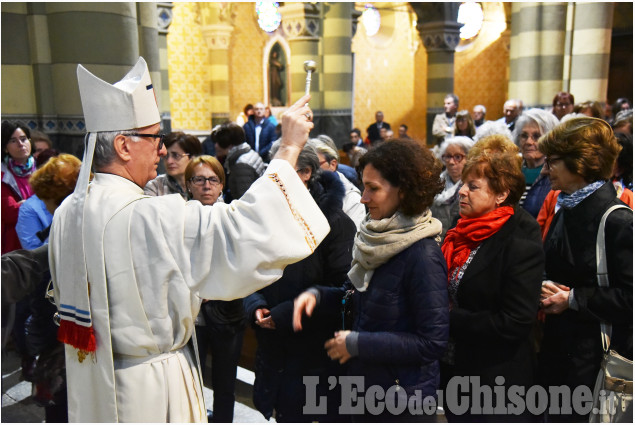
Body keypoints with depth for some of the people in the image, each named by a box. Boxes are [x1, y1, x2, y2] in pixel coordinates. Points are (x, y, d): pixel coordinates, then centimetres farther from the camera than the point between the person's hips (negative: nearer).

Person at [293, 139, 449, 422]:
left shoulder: (423, 255, -23)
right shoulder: (377, 239, 1)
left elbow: (433, 341, -23)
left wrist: (357, 343, -20)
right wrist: (317, 295, -7)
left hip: (404, 399, -7)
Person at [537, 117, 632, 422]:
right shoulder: (564, 211, 8)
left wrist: (572, 299, -17)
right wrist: (545, 286, -3)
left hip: (595, 355, -7)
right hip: (557, 348, 8)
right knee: (556, 414, 19)